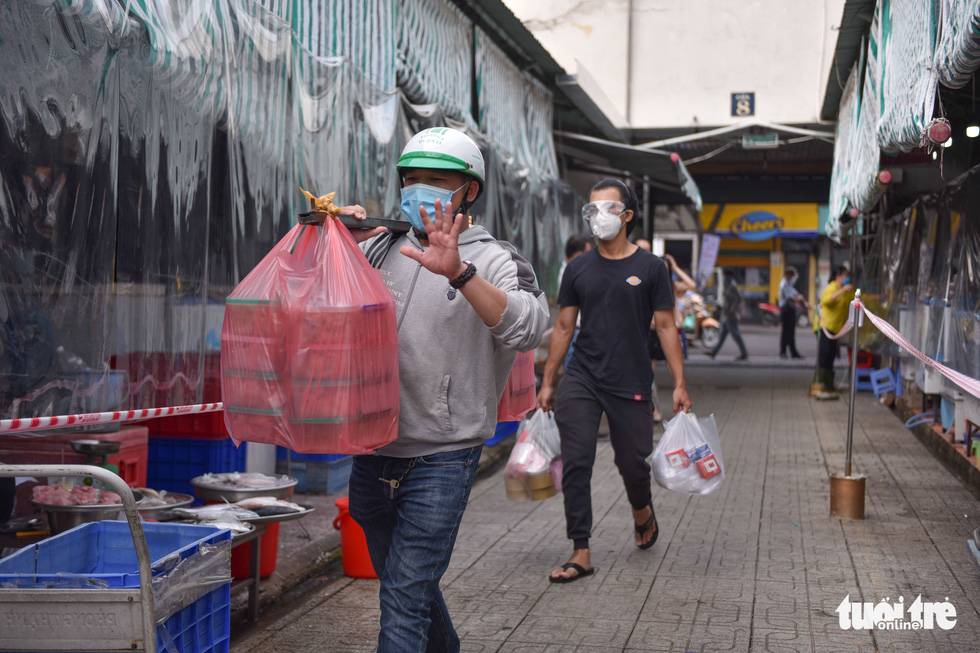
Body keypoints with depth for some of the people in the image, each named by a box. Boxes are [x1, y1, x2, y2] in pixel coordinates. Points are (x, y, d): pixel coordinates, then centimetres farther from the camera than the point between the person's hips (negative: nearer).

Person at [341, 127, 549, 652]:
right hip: (373, 450, 6)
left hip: (441, 456, -6)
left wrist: (459, 273, -37)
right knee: (408, 583, 22)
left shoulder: (493, 260, -5)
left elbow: (528, 328, -24)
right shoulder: (379, 248, 9)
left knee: (404, 599, -10)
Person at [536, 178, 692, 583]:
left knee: (633, 463, 7)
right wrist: (547, 382, 9)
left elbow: (666, 327, 1)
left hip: (631, 384, -1)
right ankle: (581, 554, -3)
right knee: (575, 464, -8)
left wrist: (679, 383, -5)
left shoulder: (649, 268, 1)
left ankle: (642, 511, 41)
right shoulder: (579, 269, 7)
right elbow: (563, 327, 11)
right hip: (581, 380, 2)